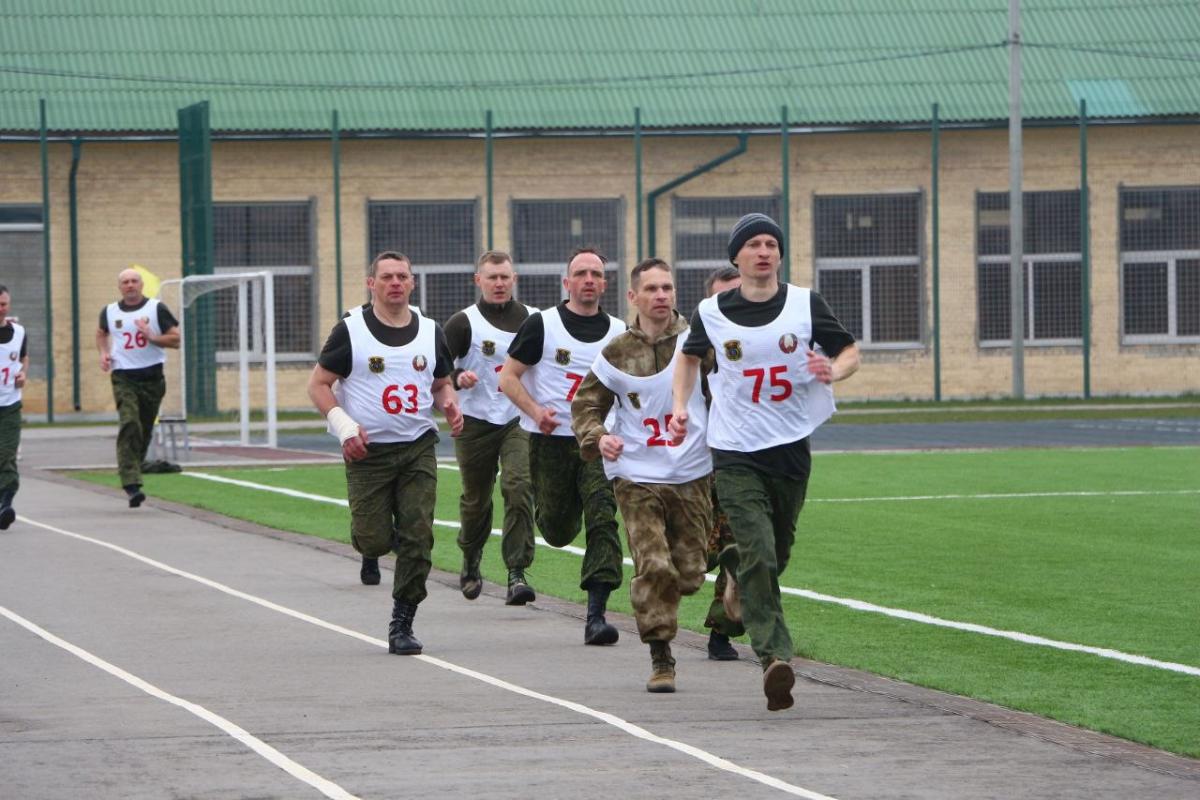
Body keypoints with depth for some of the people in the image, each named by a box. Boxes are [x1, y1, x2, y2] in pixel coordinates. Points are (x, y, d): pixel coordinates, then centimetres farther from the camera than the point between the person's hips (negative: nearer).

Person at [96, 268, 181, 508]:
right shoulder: (110, 312, 8)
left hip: (152, 377, 1)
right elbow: (101, 333, 29)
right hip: (123, 377, -1)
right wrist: (103, 353, 11)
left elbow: (175, 339, -1)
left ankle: (133, 471, 29)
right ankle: (132, 483, -25)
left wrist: (151, 337, -16)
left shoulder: (157, 308, 1)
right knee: (129, 424, -19)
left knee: (145, 431, 8)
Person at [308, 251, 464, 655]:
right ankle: (378, 535, 34)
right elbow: (318, 385, -1)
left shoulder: (431, 332, 9)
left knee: (418, 539, -6)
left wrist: (449, 404, -3)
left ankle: (402, 624, 4)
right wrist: (344, 426, -15)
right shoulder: (350, 331, -4)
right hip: (368, 451, -3)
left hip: (418, 449, 3)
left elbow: (442, 384, 21)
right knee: (373, 541, -5)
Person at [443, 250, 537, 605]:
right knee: (476, 499, 10)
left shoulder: (532, 320, 8)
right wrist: (457, 378, -25)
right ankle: (470, 565, 37)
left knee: (519, 488, -18)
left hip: (519, 421, 1)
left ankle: (517, 575, -19)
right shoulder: (464, 323, -2)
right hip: (475, 424, -1)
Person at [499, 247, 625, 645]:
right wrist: (535, 411, -18)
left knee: (603, 520, -14)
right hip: (551, 441, -1)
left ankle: (596, 615, -14)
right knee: (558, 531, 6)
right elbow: (508, 377, -3)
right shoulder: (542, 325, -4)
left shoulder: (617, 332, 6)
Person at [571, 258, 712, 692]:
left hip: (693, 477, 1)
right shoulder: (617, 354, 1)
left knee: (690, 575, 5)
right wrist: (596, 438, -8)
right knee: (653, 567, -14)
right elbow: (585, 404, 10)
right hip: (638, 478, -1)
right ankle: (660, 659, -3)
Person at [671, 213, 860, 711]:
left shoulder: (805, 304, 0)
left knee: (775, 557, 12)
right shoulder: (712, 313, 1)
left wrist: (833, 371, -14)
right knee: (757, 555, -18)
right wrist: (680, 406, 8)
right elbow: (690, 356, 21)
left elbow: (849, 352, 9)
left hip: (791, 449, 2)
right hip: (735, 453, -2)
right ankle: (774, 656, -25)